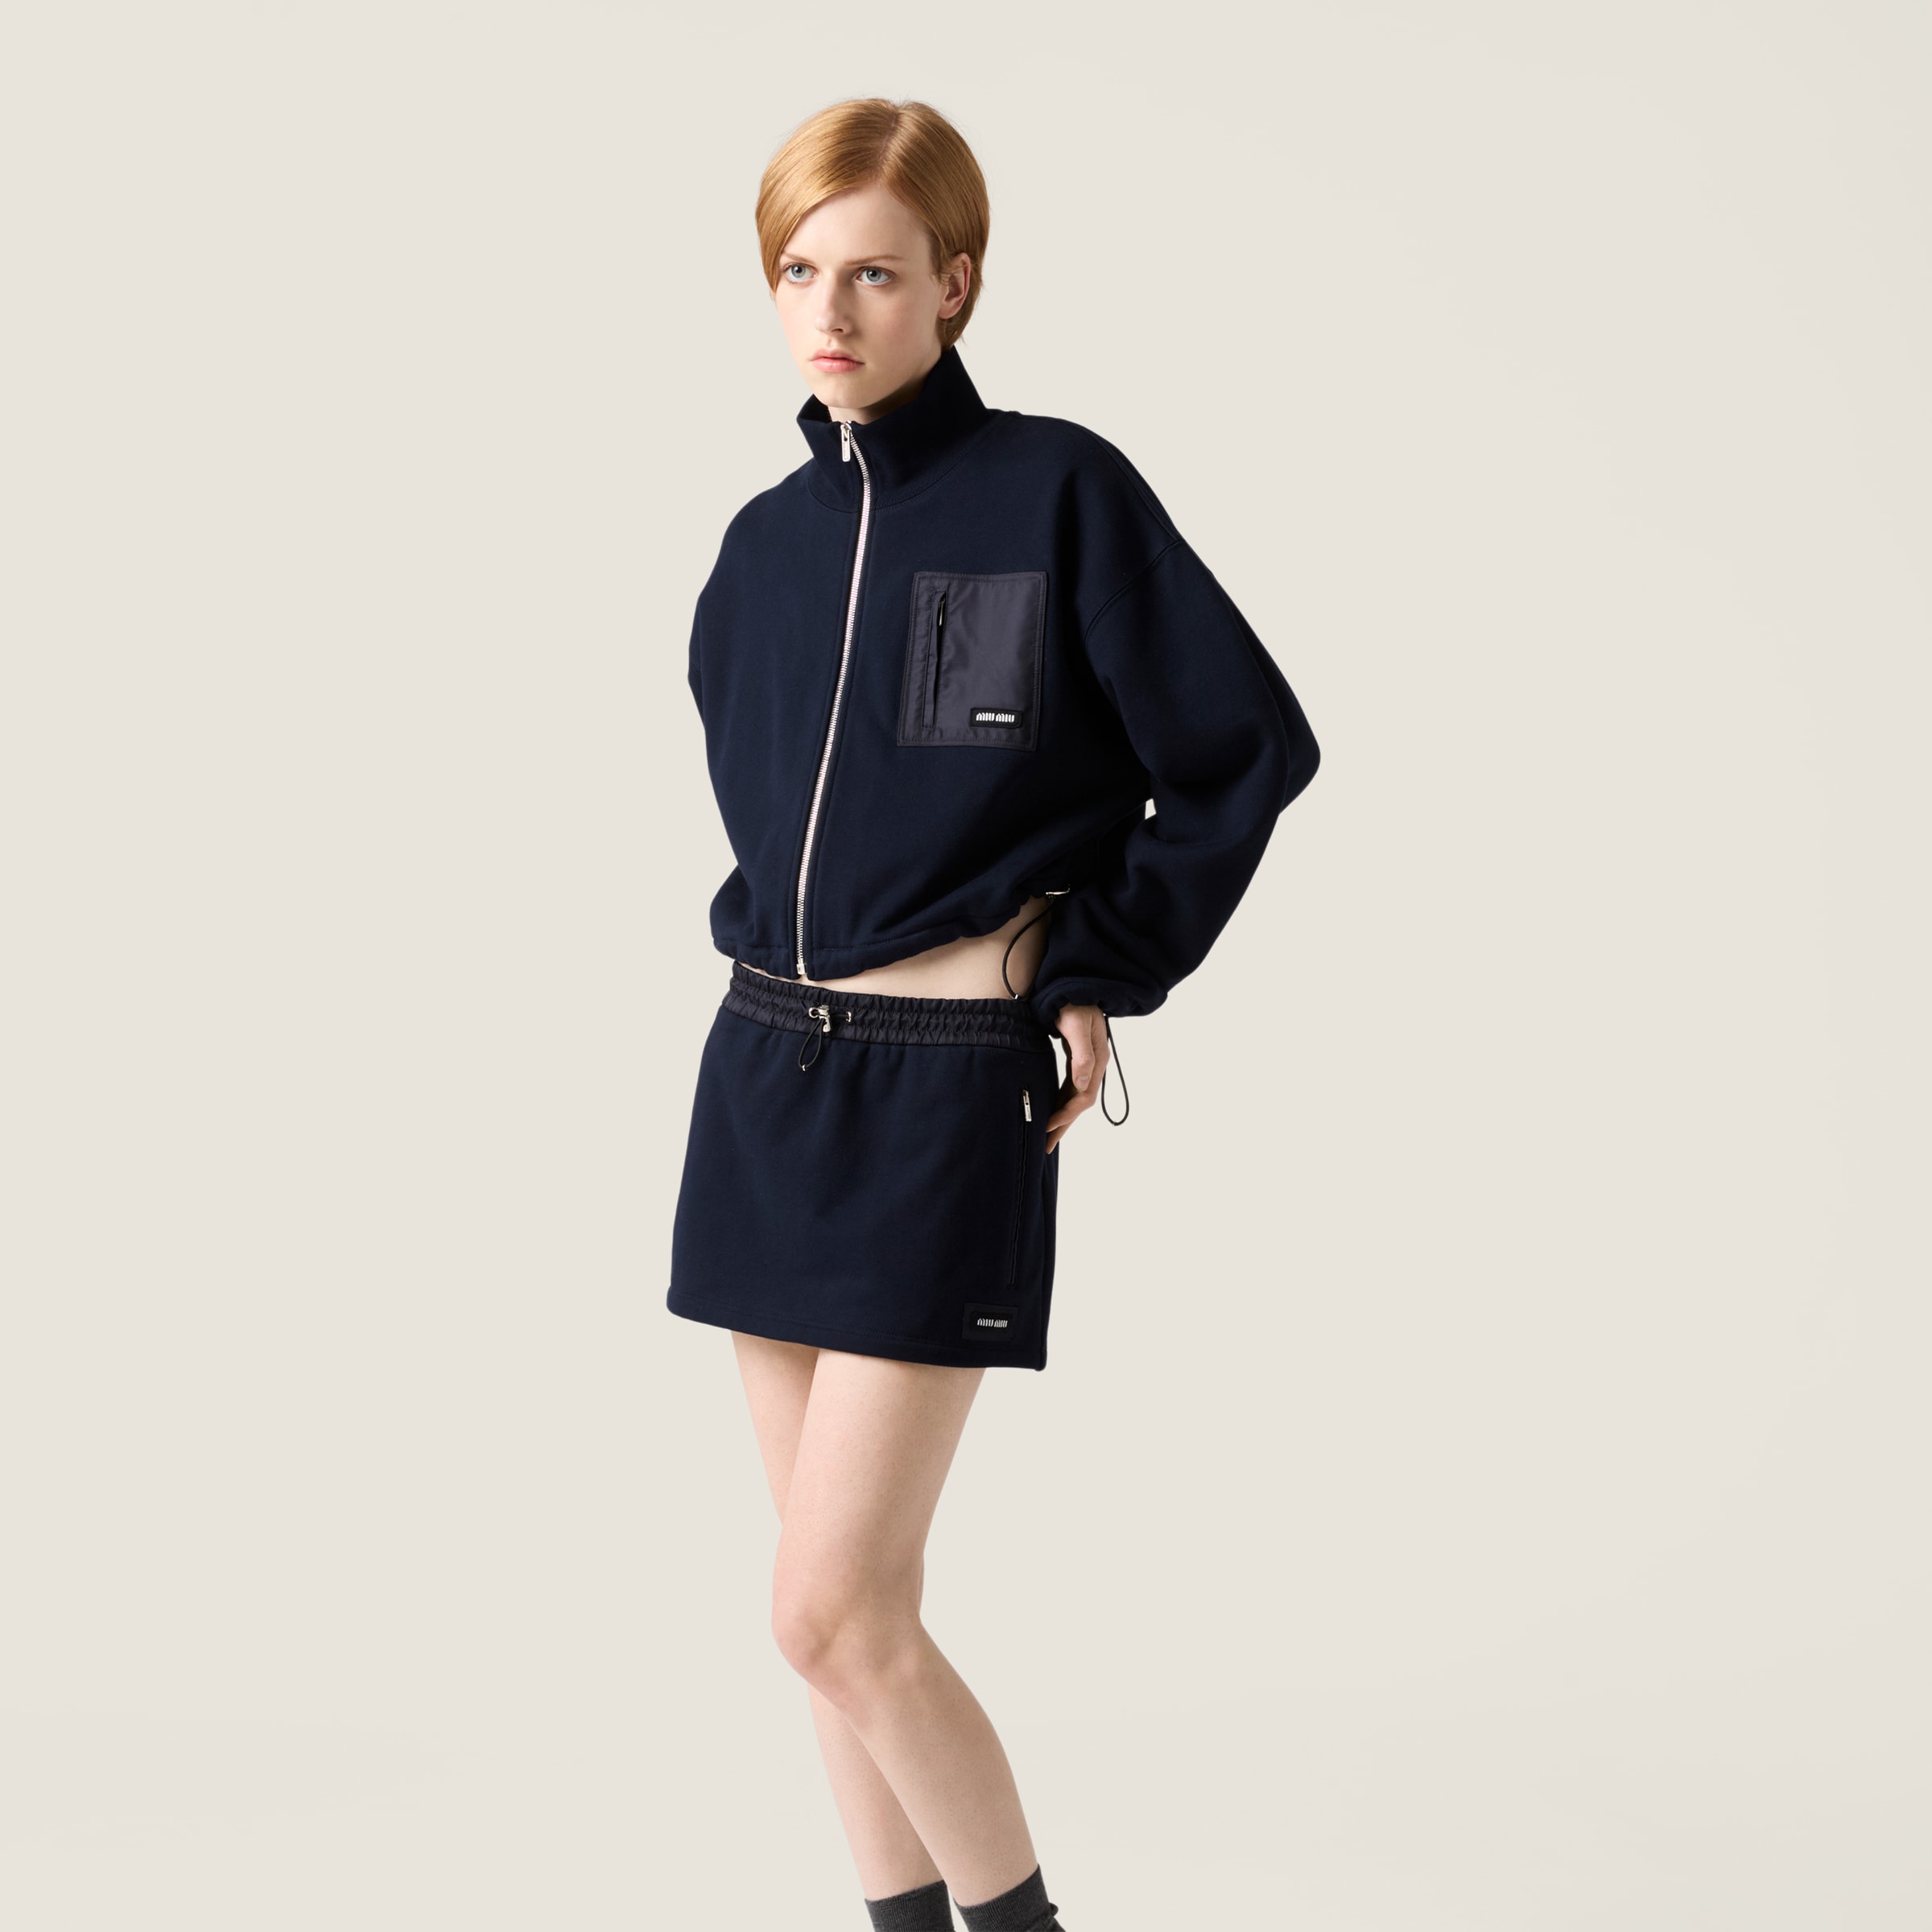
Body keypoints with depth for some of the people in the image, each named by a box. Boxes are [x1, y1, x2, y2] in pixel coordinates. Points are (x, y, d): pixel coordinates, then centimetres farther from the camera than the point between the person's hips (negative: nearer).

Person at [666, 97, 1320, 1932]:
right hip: (765, 1070, 6)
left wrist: (1102, 966, -6)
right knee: (843, 1603, 11)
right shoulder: (769, 539, 10)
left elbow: (1249, 749, -4)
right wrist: (775, 947, 12)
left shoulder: (1059, 491, -7)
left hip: (953, 1091, -6)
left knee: (833, 1615, -8)